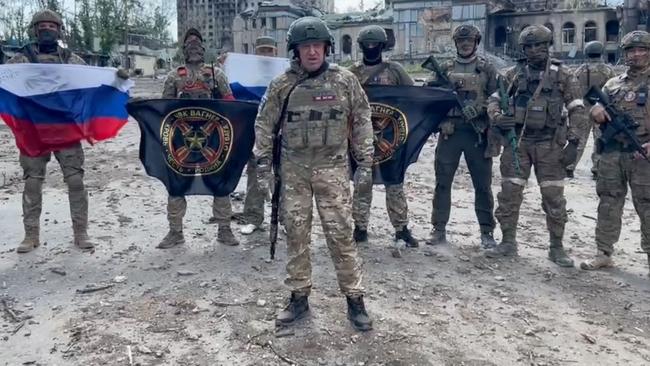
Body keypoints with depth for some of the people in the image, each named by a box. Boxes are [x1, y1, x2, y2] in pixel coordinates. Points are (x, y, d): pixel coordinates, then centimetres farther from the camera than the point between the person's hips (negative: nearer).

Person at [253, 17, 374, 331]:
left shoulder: (345, 81, 0)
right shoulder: (282, 85, 1)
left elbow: (362, 121, 5)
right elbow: (264, 124, 8)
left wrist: (365, 161, 2)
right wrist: (263, 161, 3)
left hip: (332, 167, -1)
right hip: (293, 169, 2)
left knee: (341, 233, -1)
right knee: (296, 233, 7)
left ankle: (354, 299, 12)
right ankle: (299, 297, 21)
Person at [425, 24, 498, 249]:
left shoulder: (487, 68, 6)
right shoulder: (445, 68, 11)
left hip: (477, 132, -1)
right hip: (450, 131, 1)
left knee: (483, 184, 4)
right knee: (443, 182, 3)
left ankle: (487, 232, 15)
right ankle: (439, 230, 13)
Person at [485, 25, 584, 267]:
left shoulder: (562, 75, 3)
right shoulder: (513, 74, 7)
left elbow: (577, 110, 2)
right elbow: (494, 100, 12)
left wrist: (574, 142, -7)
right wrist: (497, 117, -10)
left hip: (550, 145, -1)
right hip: (517, 141, 2)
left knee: (554, 197, 1)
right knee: (509, 193, 3)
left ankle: (557, 248, 13)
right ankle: (508, 242, 16)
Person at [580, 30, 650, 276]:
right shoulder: (613, 84, 15)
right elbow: (596, 111, 13)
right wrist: (598, 112, -13)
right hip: (611, 154, 4)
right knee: (608, 205, 8)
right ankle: (604, 254, 17)